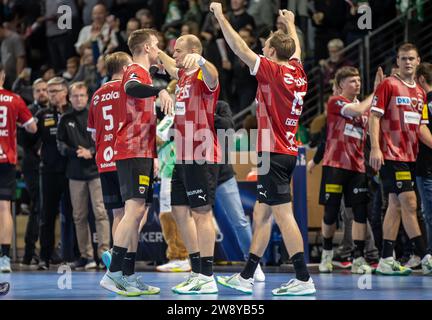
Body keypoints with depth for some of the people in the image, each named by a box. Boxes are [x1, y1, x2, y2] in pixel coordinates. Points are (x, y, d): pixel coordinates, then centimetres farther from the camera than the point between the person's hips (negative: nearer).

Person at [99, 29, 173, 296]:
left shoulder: (142, 73, 23)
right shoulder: (136, 72, -8)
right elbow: (131, 88, -33)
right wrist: (160, 90, -46)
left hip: (141, 153, 10)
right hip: (133, 152, -10)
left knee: (137, 214, 8)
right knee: (135, 209, -17)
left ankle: (128, 276, 10)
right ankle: (113, 273, -20)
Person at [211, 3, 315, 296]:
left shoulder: (274, 71, -11)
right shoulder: (298, 73, 10)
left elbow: (241, 49, -10)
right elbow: (296, 50, 31)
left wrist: (220, 16, -1)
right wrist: (290, 23, 50)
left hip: (274, 153, -9)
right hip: (288, 152, 9)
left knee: (283, 214, -8)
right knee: (261, 214, 12)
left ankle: (304, 279, -9)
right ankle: (246, 277, 18)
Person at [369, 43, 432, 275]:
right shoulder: (388, 85, -5)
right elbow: (374, 116, -10)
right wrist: (375, 148, -18)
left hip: (410, 156, 8)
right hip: (392, 155, -8)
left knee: (396, 205, 8)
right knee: (409, 203, -10)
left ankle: (386, 261, 11)